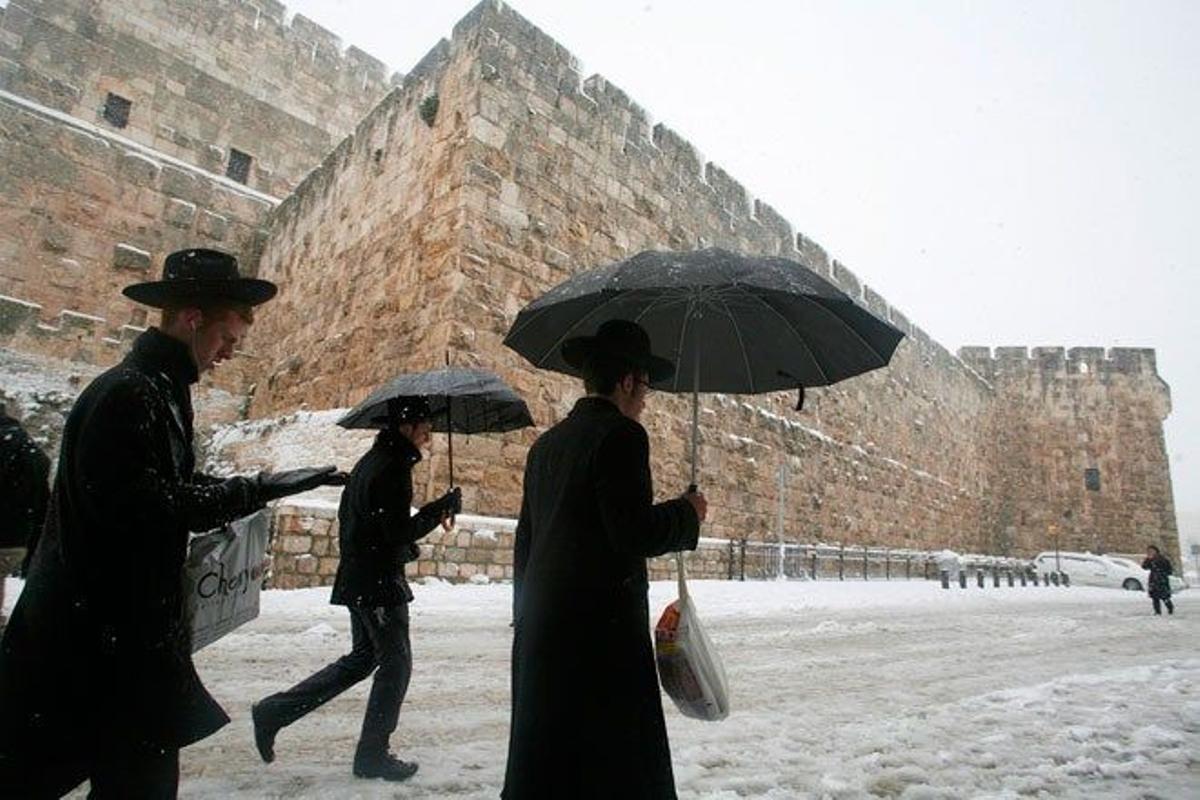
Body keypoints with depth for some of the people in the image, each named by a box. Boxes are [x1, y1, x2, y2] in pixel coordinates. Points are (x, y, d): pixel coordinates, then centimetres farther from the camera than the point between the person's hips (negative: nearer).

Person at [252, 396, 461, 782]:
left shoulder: (370, 461, 12)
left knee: (362, 657, 21)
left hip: (358, 579, 10)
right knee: (396, 663, 3)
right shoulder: (393, 467, -20)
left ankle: (273, 711, 25)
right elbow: (401, 532, -23)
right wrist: (442, 507, -15)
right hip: (380, 581, -10)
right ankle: (372, 754, 14)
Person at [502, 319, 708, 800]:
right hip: (600, 624, -8)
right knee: (615, 760, 2)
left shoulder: (547, 442, 14)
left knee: (544, 755, 17)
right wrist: (687, 514, -1)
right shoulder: (621, 435, -11)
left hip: (540, 630, 8)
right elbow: (633, 533, -19)